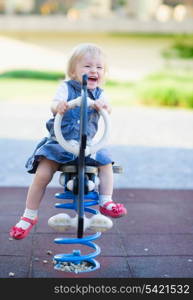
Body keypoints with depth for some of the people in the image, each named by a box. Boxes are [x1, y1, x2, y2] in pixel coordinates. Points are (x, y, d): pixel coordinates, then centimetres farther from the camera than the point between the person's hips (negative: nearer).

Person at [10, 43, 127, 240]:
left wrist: (103, 104, -39)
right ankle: (29, 216, 2)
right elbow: (55, 104, -22)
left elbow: (108, 110, -14)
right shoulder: (66, 87, -4)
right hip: (59, 143, -3)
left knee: (106, 162, -16)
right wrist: (58, 106, -47)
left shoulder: (98, 93, 5)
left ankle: (106, 201, 0)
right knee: (42, 175, -13)